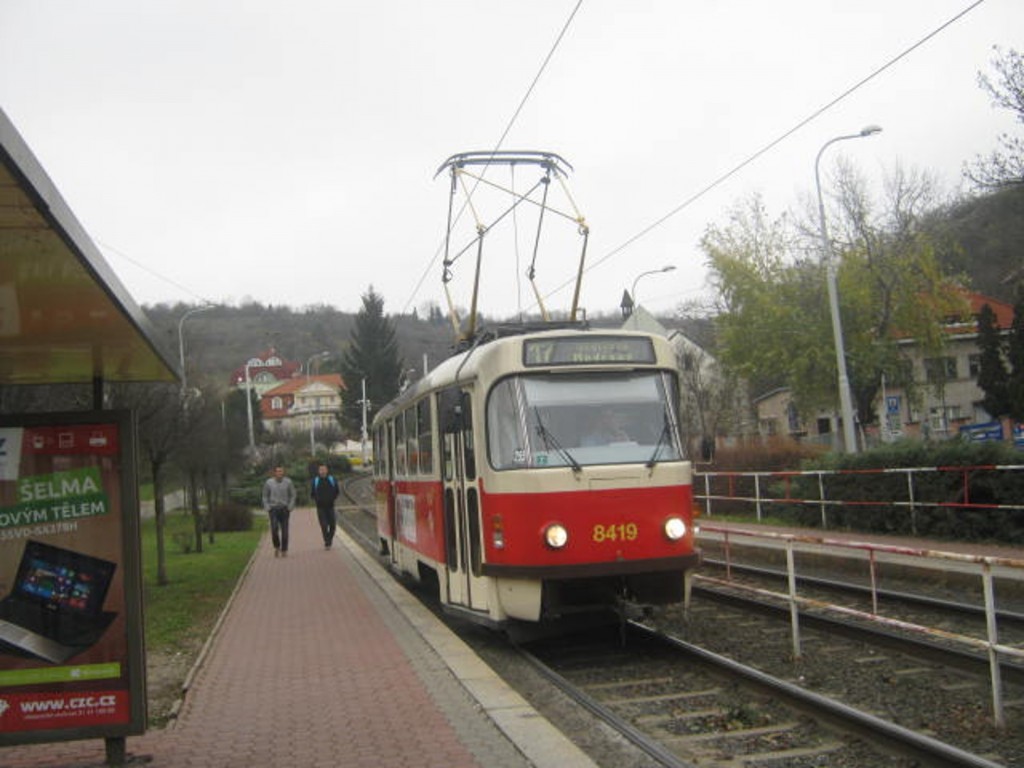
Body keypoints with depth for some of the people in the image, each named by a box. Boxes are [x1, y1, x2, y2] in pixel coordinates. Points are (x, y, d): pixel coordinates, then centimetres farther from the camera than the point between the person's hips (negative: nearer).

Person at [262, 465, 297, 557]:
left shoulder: (288, 482, 0)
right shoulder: (268, 483, 1)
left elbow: (293, 495, 6)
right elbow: (265, 497, 9)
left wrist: (290, 507, -3)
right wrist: (267, 508, -1)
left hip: (284, 509, 0)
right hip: (273, 509, 0)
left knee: (284, 531, -1)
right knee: (274, 529, -12)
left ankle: (284, 550, 9)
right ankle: (277, 547, 11)